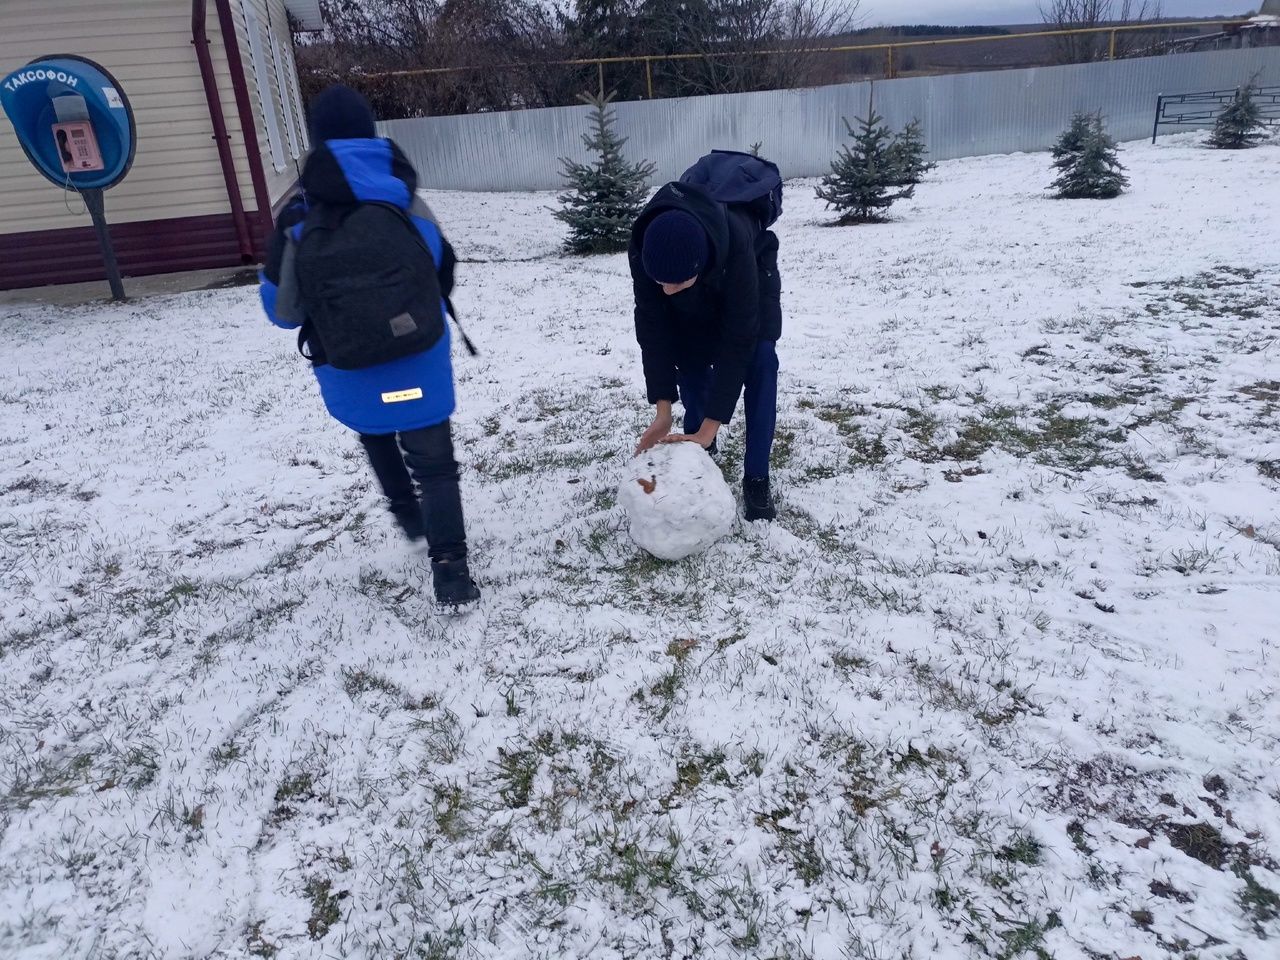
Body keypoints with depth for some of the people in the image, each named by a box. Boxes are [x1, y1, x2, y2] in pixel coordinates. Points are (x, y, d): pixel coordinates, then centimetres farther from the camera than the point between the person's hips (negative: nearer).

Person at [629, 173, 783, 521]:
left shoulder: (738, 245, -46)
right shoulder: (643, 247, -38)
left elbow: (738, 337, -42)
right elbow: (651, 326, -30)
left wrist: (711, 426, -42)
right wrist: (663, 410, -34)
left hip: (751, 274, -3)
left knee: (759, 358, -20)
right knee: (689, 359, -12)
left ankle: (756, 477, -15)